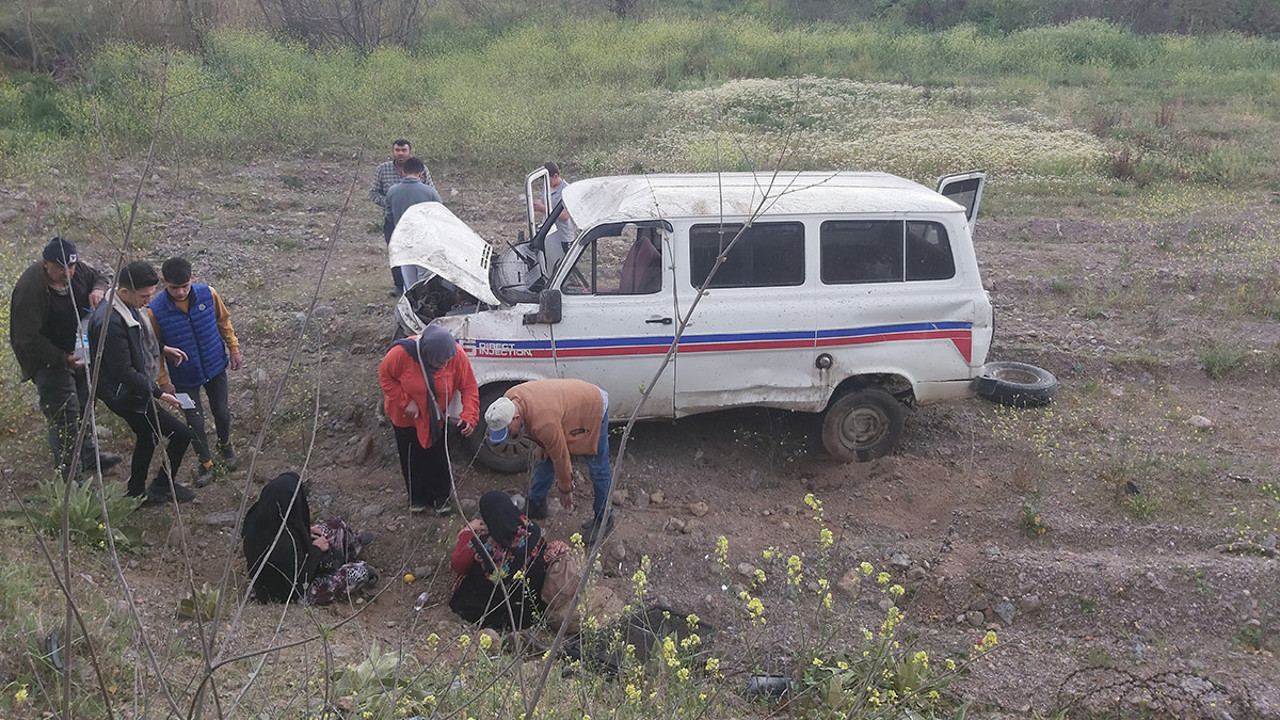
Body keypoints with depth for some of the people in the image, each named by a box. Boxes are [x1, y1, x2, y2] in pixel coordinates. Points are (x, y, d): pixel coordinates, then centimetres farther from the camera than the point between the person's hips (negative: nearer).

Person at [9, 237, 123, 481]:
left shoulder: (76, 268, -10)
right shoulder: (29, 290, -30)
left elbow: (99, 277, 11)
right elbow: (28, 339, -28)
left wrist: (98, 290, -14)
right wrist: (64, 358, -31)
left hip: (78, 352, 8)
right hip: (49, 360, -8)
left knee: (85, 403, 22)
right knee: (65, 417, -6)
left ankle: (89, 456, 43)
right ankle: (71, 478, 6)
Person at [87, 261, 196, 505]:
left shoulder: (127, 306, -2)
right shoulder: (110, 322, -32)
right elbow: (123, 372, -29)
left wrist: (162, 349, 11)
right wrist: (158, 393, -24)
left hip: (135, 387, 10)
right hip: (126, 394, -10)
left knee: (148, 436, 25)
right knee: (181, 434, -4)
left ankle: (136, 492, 41)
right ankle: (162, 487, 16)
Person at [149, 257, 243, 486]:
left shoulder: (208, 294, -17)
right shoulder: (156, 311, -22)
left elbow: (224, 322, 2)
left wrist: (234, 349, 5)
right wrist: (163, 382, -6)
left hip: (215, 366, 2)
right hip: (184, 377, -2)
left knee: (221, 411, 16)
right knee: (195, 421, 6)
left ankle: (225, 445, 47)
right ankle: (205, 463, 30)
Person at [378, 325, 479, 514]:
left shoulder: (456, 355, -30)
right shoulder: (401, 354, -36)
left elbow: (469, 387, -20)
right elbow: (385, 376, -16)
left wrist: (469, 417, -32)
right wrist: (406, 401, -25)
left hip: (437, 417, 1)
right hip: (406, 416, -1)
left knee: (438, 457, 13)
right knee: (412, 457, 16)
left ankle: (440, 496, 37)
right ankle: (417, 497, 41)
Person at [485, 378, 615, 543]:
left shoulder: (544, 422, -43)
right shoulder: (508, 399, -19)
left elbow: (560, 456, -28)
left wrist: (565, 490, -14)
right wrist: (541, 444, 8)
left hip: (593, 406, -8)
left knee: (598, 468, -1)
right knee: (545, 458, 12)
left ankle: (604, 518, 15)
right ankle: (536, 505, 27)